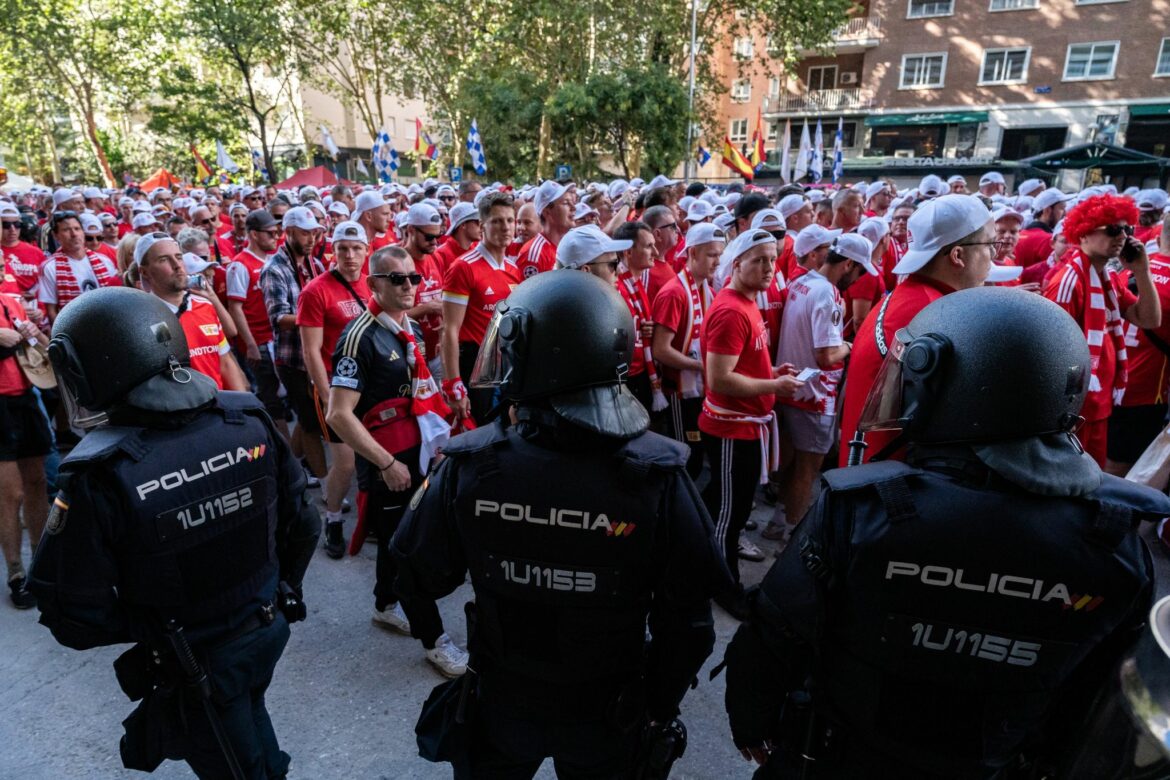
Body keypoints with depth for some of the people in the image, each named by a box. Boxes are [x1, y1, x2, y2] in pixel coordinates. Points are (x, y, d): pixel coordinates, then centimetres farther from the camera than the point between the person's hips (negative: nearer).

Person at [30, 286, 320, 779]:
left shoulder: (100, 475, -28)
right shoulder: (249, 421, -16)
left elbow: (75, 618, -19)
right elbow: (301, 524, -5)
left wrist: (146, 625, 1)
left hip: (192, 665, -4)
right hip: (267, 628, 4)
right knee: (246, 709, 33)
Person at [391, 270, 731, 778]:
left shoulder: (469, 465, -24)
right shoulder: (658, 475, -26)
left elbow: (420, 579, -8)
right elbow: (686, 621, -15)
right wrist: (661, 708, 3)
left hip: (501, 704, 1)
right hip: (609, 715, 0)